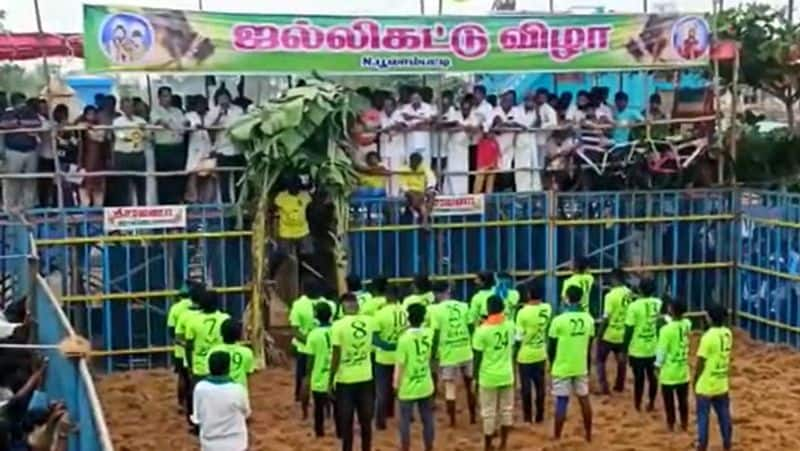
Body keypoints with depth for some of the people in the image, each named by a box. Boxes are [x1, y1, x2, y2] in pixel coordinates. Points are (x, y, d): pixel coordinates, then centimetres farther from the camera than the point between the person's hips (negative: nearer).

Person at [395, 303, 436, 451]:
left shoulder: (404, 338, -20)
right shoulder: (429, 333, -6)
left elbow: (400, 365, -16)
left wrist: (396, 385, -5)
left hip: (408, 388, -5)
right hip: (426, 386, 5)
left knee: (405, 421, 9)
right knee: (427, 420, 15)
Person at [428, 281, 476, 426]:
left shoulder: (436, 309, -10)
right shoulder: (463, 306, 1)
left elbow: (436, 333, -11)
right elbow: (471, 328, 4)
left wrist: (434, 353, -2)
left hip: (448, 354, -3)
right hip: (465, 352, 4)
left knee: (450, 388, 8)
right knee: (469, 386, 18)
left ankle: (452, 421, 13)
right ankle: (472, 417, 26)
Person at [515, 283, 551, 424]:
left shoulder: (523, 312, -21)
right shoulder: (547, 308, -7)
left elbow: (519, 337, -15)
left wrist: (515, 353, -3)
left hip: (525, 356, -4)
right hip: (541, 354, 4)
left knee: (526, 387, 7)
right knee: (540, 386, 13)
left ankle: (527, 416, 14)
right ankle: (540, 415, 21)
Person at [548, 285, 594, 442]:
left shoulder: (559, 320, -16)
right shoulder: (589, 319, -3)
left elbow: (551, 346, -7)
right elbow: (589, 344, 8)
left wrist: (552, 363, 11)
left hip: (562, 367, -4)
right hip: (581, 367, 4)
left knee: (561, 402, 2)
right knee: (584, 399, 15)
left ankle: (557, 437, 9)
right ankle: (588, 434, 25)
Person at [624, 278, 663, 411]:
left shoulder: (634, 306, -15)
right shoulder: (659, 304, -3)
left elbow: (629, 329, -13)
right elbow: (661, 325, 8)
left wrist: (625, 348, -5)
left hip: (637, 349, -3)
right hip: (654, 348, 4)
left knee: (639, 377, 7)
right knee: (652, 376, 15)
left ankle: (637, 404, 16)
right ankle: (651, 403, 23)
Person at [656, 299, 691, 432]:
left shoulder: (666, 329, -21)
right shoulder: (687, 324, -5)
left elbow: (662, 351, -16)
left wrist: (658, 367, -5)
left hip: (669, 372, -5)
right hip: (683, 370, 5)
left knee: (669, 400, 10)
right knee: (683, 399, 15)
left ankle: (671, 425, 18)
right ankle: (684, 424, 24)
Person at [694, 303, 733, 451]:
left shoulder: (708, 336, -21)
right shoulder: (728, 333, 0)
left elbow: (701, 362, -16)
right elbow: (722, 354, 9)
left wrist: (695, 380, -5)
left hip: (706, 385, -6)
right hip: (722, 384, 6)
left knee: (703, 418, 6)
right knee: (724, 416, 14)